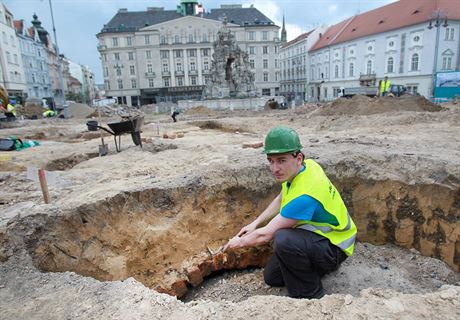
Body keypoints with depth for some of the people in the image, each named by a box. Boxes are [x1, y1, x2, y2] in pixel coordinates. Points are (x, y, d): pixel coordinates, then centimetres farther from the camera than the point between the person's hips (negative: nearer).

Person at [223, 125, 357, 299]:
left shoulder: (304, 195, -37)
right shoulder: (306, 166, -11)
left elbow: (265, 235, -26)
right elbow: (281, 199, 10)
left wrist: (239, 242, -7)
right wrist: (255, 223, 9)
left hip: (334, 247, -8)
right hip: (318, 234, 8)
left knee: (284, 239, -38)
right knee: (271, 277, 10)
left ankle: (310, 295, -13)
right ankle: (319, 265, 22)